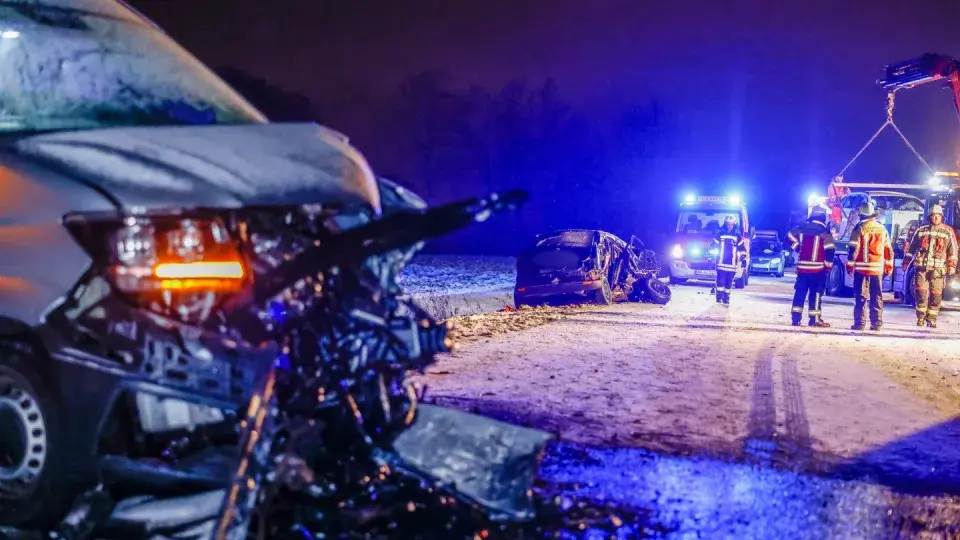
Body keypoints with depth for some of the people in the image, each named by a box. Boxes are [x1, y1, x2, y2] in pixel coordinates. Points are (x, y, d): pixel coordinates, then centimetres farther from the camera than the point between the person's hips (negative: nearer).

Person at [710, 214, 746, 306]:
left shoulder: (737, 235, 7)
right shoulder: (720, 234, 4)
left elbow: (742, 247, 11)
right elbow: (714, 245, 10)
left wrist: (742, 257, 2)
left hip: (732, 264, 1)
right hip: (721, 263, -1)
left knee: (729, 283, 5)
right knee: (721, 281, -10)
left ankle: (726, 299, 12)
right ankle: (719, 298, -4)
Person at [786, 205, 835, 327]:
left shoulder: (802, 228, 4)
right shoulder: (825, 232, -8)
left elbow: (789, 237, 10)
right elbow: (829, 250, -13)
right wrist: (828, 266, -3)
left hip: (802, 266, 4)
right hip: (818, 268, -3)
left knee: (800, 291, 9)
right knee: (816, 293, 2)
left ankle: (796, 317, 6)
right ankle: (814, 319, 0)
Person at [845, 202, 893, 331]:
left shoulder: (860, 228, -6)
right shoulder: (882, 229, 9)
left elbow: (853, 248, -10)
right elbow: (888, 249, 13)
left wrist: (849, 265, -3)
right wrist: (889, 267, 20)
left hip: (862, 267, -4)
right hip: (878, 268, 4)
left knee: (861, 296, -2)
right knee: (877, 297, 8)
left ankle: (859, 323, -4)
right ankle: (876, 324, 8)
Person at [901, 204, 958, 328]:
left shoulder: (948, 232, 9)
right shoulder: (921, 231, 12)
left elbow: (953, 250, 6)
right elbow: (911, 248, 15)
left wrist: (952, 266, -4)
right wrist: (905, 263, 13)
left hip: (938, 269, 0)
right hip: (921, 267, 1)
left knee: (936, 295, -2)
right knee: (921, 293, -6)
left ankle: (931, 319, 5)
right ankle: (920, 318, 4)